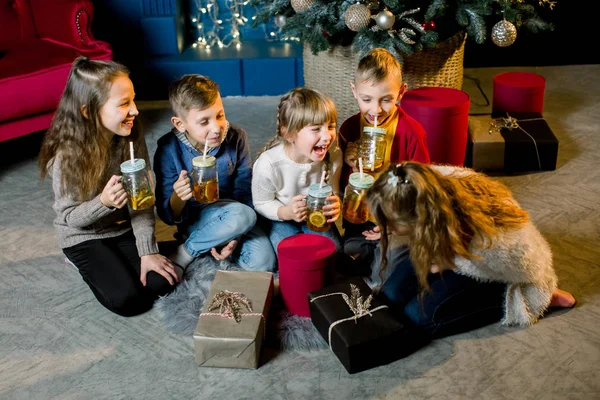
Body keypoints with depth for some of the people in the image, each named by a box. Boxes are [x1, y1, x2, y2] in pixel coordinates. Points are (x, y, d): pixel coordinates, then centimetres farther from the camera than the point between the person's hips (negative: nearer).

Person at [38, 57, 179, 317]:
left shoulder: (132, 137, -15)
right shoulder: (67, 154, -25)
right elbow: (70, 217, -18)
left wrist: (147, 251, -19)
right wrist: (103, 202, -39)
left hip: (124, 228, 4)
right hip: (83, 236, -3)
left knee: (163, 282, -10)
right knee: (127, 299, -16)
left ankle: (111, 262, 16)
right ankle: (86, 264, 13)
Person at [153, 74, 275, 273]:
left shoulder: (236, 138, -12)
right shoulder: (169, 149, -17)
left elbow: (244, 193, -4)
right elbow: (167, 216, -12)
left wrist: (234, 234, -17)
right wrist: (177, 197, -35)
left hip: (231, 215, 4)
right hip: (193, 219, -3)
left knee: (263, 262, -20)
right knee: (243, 215, -33)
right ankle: (183, 255, -12)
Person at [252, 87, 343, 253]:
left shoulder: (334, 156, -20)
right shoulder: (267, 165, -31)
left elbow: (334, 192, -4)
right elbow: (261, 204, -14)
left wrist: (336, 204, -29)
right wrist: (286, 212, -35)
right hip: (279, 217, -3)